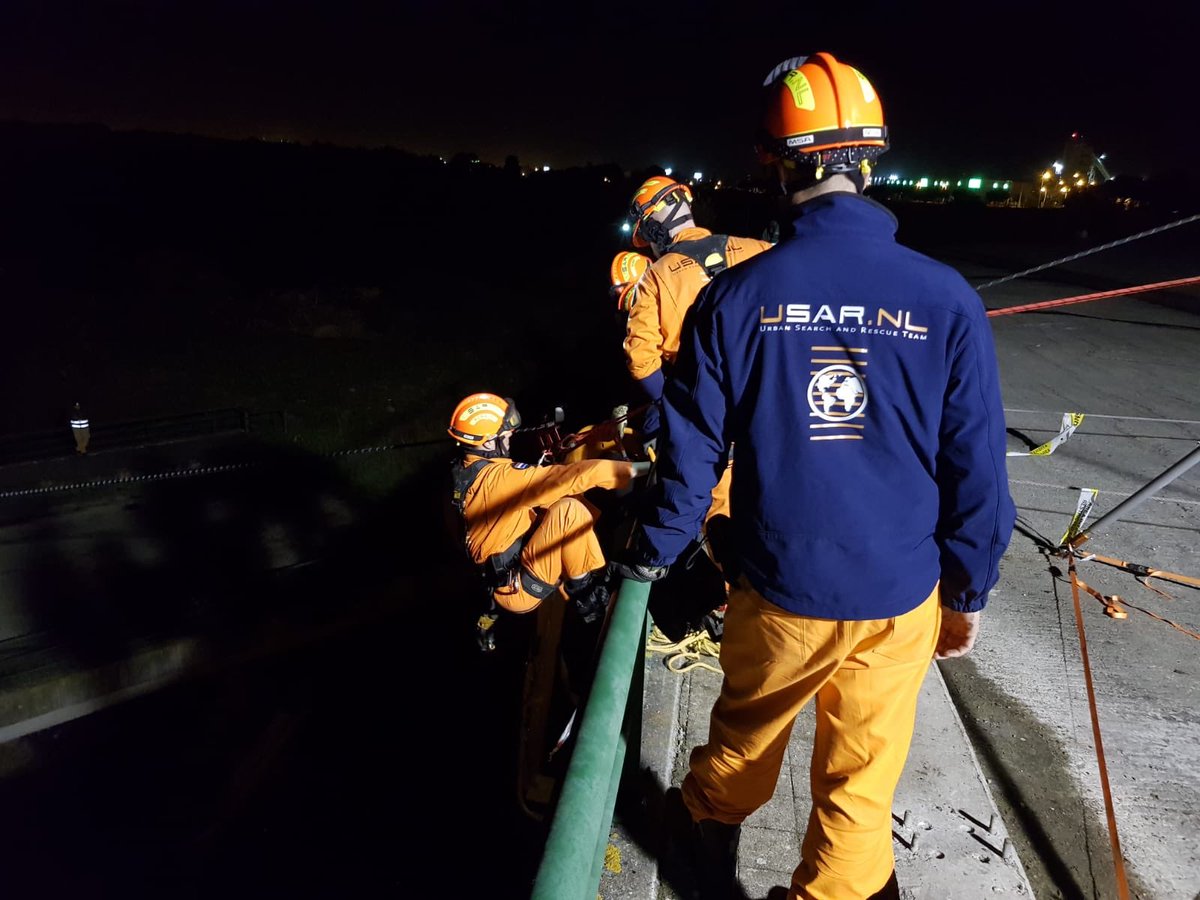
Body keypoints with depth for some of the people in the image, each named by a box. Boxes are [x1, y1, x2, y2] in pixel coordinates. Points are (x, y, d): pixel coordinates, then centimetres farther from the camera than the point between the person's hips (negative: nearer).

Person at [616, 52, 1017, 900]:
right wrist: (970, 592, 7)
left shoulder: (736, 297, -13)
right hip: (900, 599, 0)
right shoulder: (947, 301, -12)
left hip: (779, 593, 1)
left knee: (747, 725, 28)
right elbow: (976, 469, -7)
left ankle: (713, 823, 55)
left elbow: (693, 449, -7)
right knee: (862, 781, 19)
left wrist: (651, 556, 9)